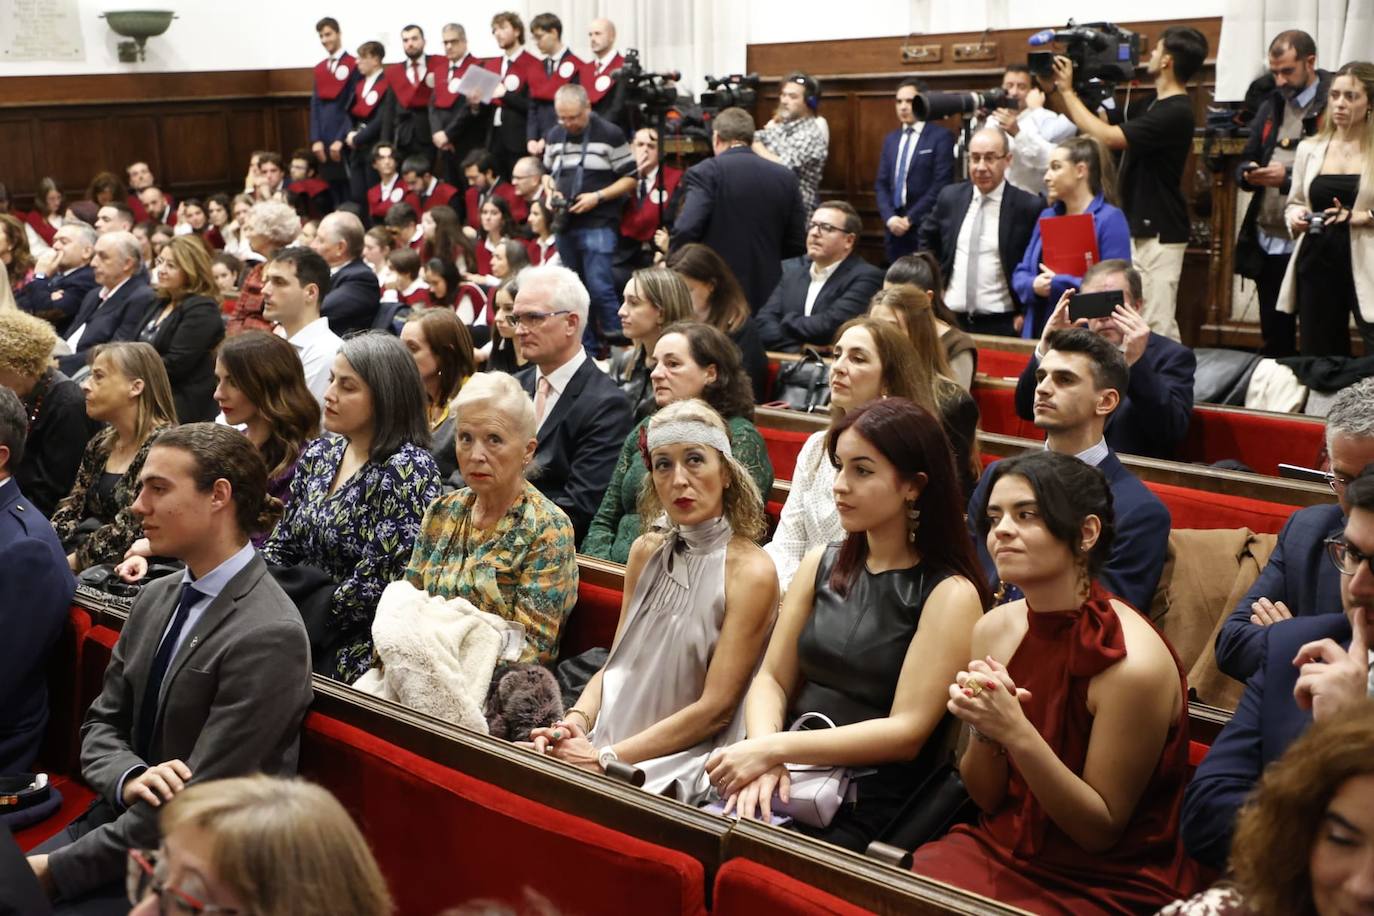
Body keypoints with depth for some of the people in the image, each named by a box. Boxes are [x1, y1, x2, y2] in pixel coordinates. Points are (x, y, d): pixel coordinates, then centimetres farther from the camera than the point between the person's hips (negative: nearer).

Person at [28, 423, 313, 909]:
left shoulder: (268, 636, -22)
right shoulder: (155, 597, 4)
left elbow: (195, 805, -21)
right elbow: (102, 725, 9)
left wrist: (56, 869, -16)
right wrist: (129, 778, -14)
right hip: (121, 822, 7)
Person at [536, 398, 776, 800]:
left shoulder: (749, 571, -11)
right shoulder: (646, 551, 8)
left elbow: (715, 709, -12)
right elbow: (616, 665, 12)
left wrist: (607, 758, -15)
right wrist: (576, 720, -9)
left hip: (685, 761, -5)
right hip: (615, 734, 6)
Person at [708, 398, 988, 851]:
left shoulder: (949, 595, -7)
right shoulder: (821, 564, 10)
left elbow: (907, 732, -12)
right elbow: (772, 679, 10)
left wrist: (773, 748, -17)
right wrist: (763, 755, -11)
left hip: (868, 810, -5)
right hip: (792, 780, 5)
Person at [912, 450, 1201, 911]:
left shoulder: (1133, 661, -22)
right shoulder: (994, 629, -4)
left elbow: (1101, 829, -14)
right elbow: (987, 798, 3)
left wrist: (1017, 732, -27)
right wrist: (983, 730, -18)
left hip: (1105, 884, -5)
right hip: (1002, 847, 5)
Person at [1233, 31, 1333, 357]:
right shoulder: (1271, 105, 14)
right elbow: (1244, 161, 15)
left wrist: (1288, 177, -22)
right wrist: (1248, 173, -7)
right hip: (1267, 243, 6)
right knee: (1274, 340, 15)